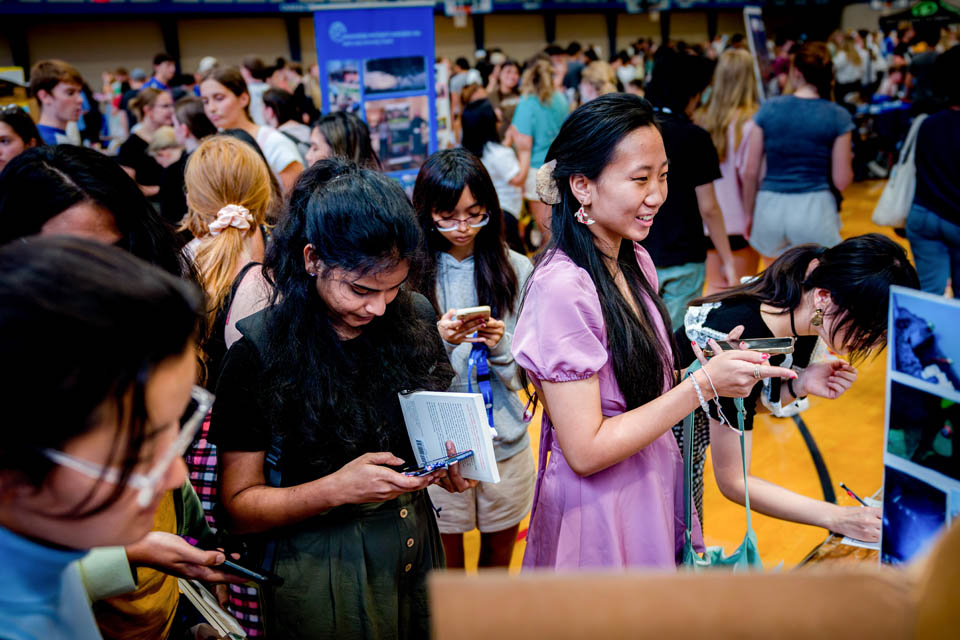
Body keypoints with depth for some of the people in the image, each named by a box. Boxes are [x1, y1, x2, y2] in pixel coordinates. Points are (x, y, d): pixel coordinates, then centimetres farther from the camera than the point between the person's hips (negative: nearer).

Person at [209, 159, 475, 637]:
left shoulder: (414, 317, -4)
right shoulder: (259, 351, -17)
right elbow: (238, 504, -13)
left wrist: (448, 461, -9)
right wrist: (339, 488, -27)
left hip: (418, 548, 5)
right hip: (321, 574, -4)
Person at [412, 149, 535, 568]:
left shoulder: (515, 269, 0)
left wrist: (501, 344, -18)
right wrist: (438, 341, -24)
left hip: (505, 438, 2)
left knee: (499, 557, 18)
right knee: (446, 562, 11)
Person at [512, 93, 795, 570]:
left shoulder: (636, 261, 1)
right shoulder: (561, 288, -25)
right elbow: (585, 451, -25)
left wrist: (715, 364, -5)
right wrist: (702, 384, -25)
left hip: (653, 490, 8)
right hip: (598, 516, -8)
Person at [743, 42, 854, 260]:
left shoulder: (769, 108, -1)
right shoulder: (838, 116, -4)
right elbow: (841, 181, -4)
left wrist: (749, 213, 14)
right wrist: (847, 158, 18)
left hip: (770, 208, 2)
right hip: (814, 209, -2)